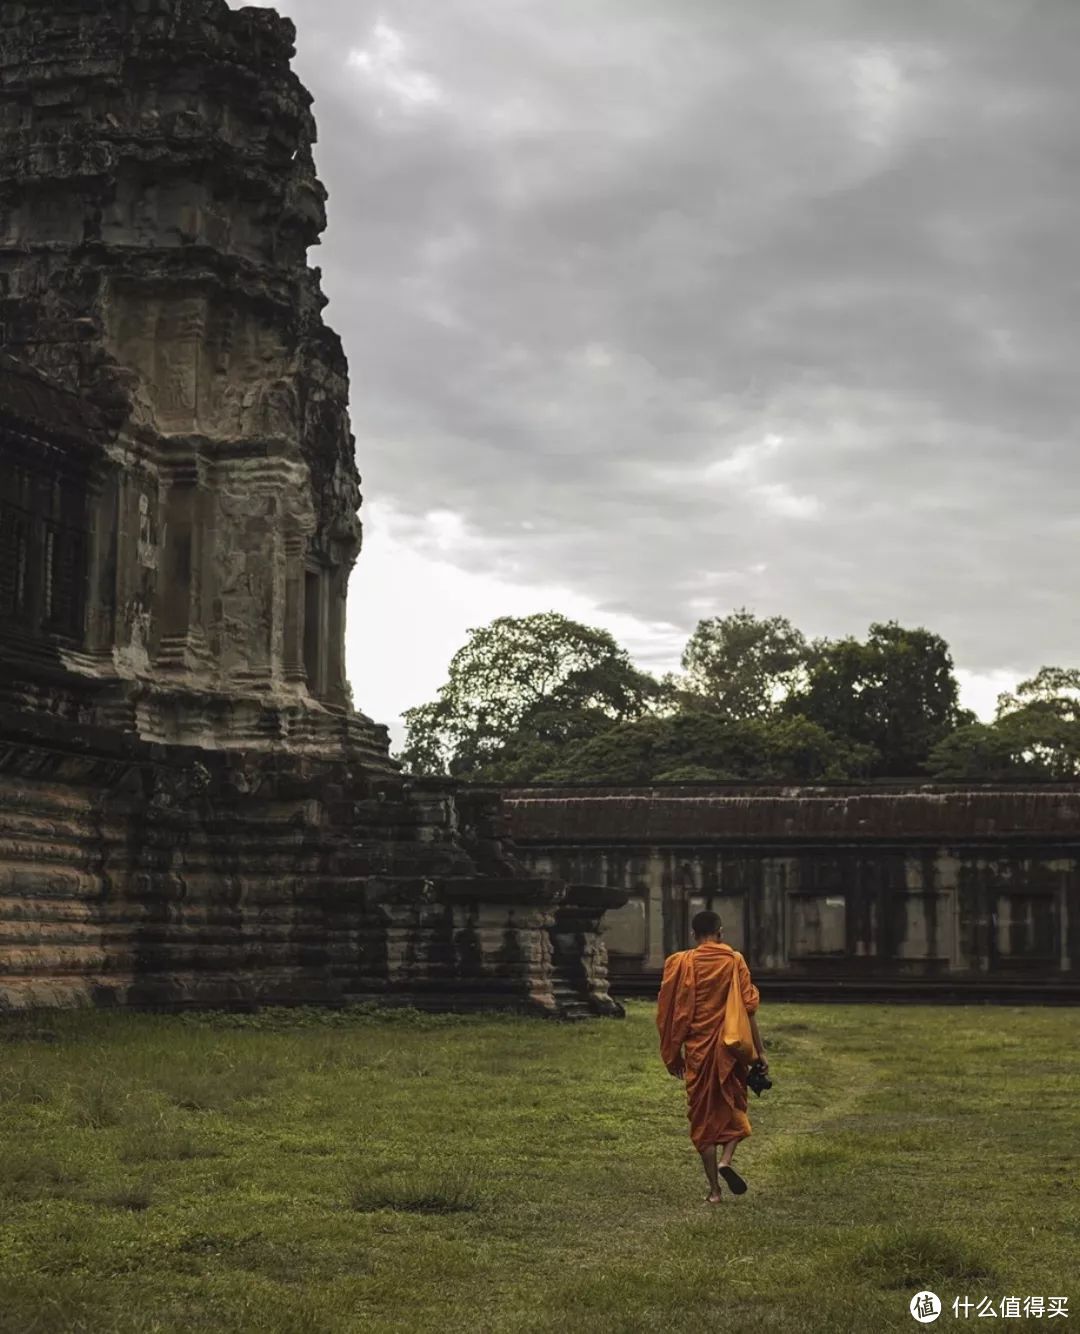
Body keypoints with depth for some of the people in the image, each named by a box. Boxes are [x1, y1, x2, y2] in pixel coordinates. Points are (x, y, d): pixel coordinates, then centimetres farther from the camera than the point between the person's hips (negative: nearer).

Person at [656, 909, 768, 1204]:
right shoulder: (735, 961, -2)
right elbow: (749, 1009, -6)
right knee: (734, 1105, 18)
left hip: (697, 1050, 0)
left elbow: (668, 1013, 0)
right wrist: (759, 1051, 0)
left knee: (703, 1116, 8)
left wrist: (672, 1055, 10)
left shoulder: (680, 963, -1)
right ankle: (727, 1159, -8)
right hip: (730, 1048, 0)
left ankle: (714, 1189, 7)